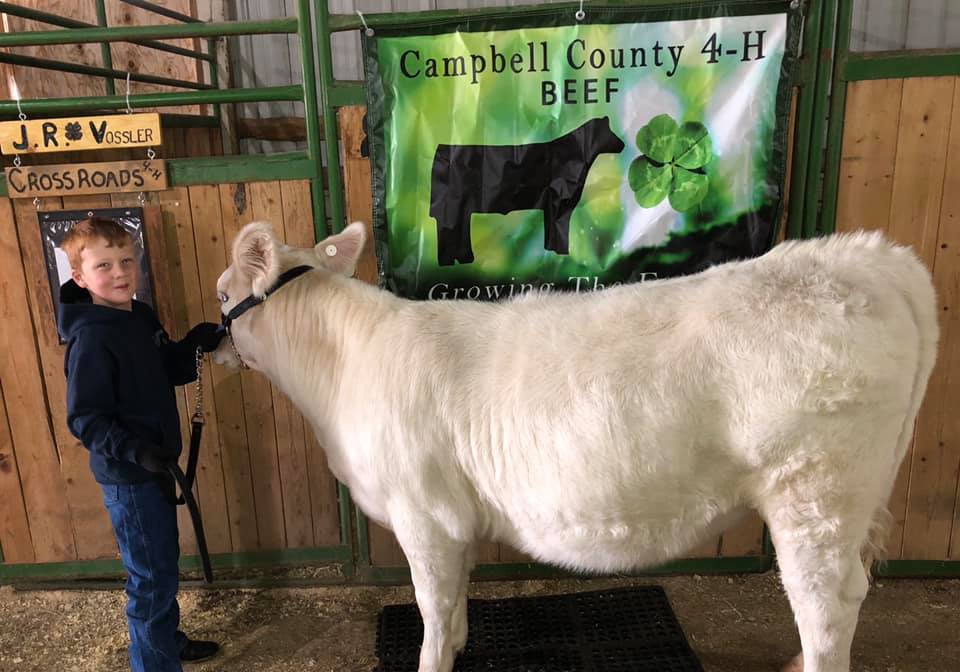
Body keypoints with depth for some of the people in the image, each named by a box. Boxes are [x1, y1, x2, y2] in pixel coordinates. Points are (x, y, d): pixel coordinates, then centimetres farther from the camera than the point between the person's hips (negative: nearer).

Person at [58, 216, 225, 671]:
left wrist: (193, 345, -5)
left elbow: (166, 374, 13)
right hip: (127, 476, -9)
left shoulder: (141, 317, 3)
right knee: (152, 577, 4)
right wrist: (135, 450, -35)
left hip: (153, 465, 9)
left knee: (163, 564, 24)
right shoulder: (91, 339, -22)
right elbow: (84, 419, -22)